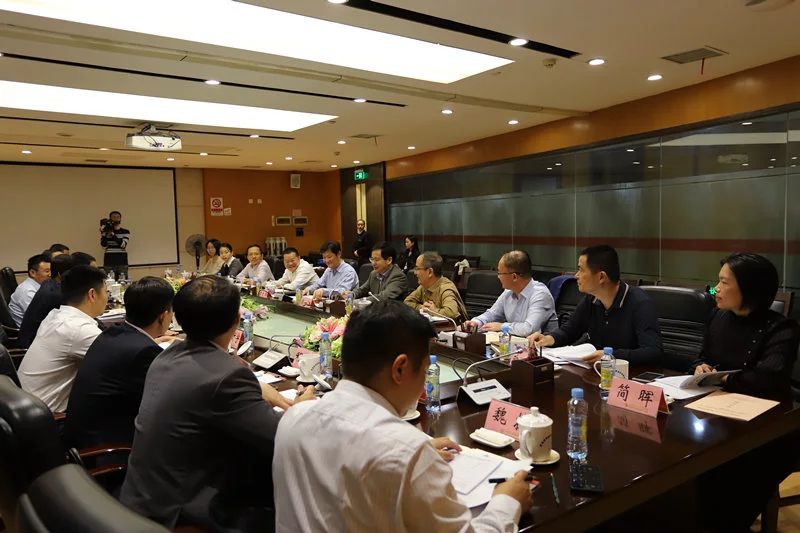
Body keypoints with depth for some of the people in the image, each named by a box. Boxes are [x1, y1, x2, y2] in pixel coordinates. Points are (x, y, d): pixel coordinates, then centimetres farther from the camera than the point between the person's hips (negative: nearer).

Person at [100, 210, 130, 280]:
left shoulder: (125, 232, 4)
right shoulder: (105, 231, 8)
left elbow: (123, 245, -11)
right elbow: (103, 245, -4)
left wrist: (112, 234, -18)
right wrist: (104, 233, -17)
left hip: (122, 262, 0)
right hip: (109, 262, 0)